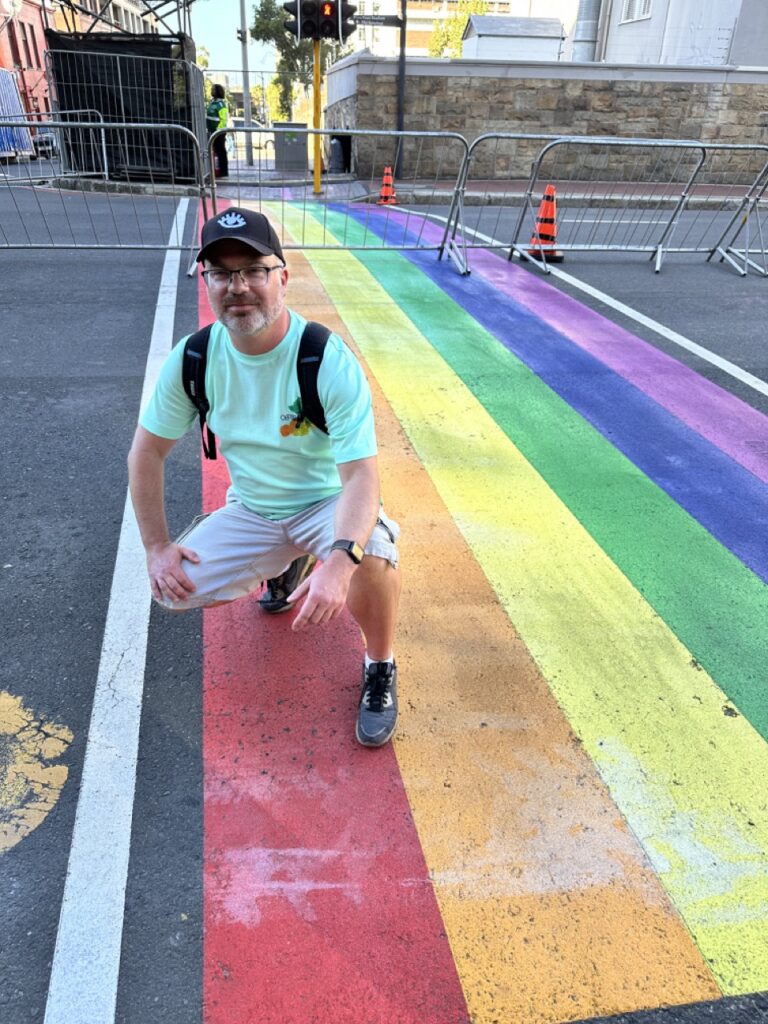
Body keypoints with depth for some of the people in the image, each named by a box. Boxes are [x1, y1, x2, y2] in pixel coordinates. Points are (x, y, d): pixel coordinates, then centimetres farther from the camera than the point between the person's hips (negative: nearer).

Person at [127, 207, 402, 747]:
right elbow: (147, 450, 0)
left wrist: (338, 561, -48)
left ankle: (380, 667, -3)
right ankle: (277, 566, 20)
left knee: (371, 551, -36)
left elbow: (361, 475, -31)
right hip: (251, 510, 4)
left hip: (327, 502, -4)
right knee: (174, 589, -13)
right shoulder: (193, 359, -12)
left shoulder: (332, 362, -25)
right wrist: (157, 545, -4)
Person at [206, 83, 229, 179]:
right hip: (212, 132, 9)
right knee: (216, 151, 12)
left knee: (221, 151, -4)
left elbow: (224, 119, -18)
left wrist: (218, 130, -20)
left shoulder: (221, 104, -13)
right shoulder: (212, 102, 14)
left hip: (218, 132, -9)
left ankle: (224, 172, 0)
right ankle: (221, 171, 19)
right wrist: (209, 129, 15)